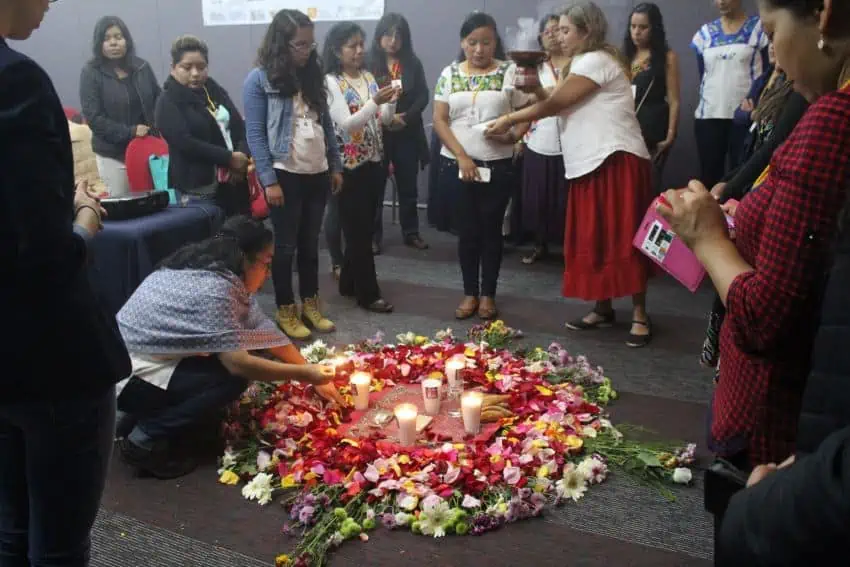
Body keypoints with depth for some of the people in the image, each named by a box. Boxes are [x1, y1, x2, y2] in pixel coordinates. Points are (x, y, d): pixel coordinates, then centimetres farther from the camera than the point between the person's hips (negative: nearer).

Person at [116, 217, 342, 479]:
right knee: (232, 379, -17)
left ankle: (143, 414, 15)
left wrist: (313, 372, 6)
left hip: (142, 355, 9)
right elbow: (238, 363, -28)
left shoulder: (218, 273, 4)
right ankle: (145, 440, -6)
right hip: (128, 375, -9)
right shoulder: (214, 289, -25)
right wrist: (304, 374, -18)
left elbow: (265, 332, 7)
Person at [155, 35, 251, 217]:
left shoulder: (216, 91, 16)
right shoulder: (168, 102, -3)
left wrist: (243, 156, -11)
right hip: (198, 188, -6)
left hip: (233, 180, 6)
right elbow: (186, 143, -15)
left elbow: (240, 127, 11)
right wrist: (229, 159, -18)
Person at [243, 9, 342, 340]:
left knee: (310, 243, 14)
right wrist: (269, 180, -15)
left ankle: (310, 305, 26)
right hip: (285, 175, -5)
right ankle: (285, 311, 17)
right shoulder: (259, 79, -8)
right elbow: (255, 134, -11)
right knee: (286, 245, 5)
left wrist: (335, 165, 10)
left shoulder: (312, 76, 9)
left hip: (317, 174, 5)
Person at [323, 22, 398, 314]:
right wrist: (374, 102, -30)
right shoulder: (331, 82, -11)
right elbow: (346, 124, -20)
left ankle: (349, 283, 28)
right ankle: (368, 293, 9)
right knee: (359, 231, 0)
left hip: (373, 162, 7)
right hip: (349, 166, -7)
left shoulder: (368, 76, 8)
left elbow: (383, 120, 7)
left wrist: (391, 102, -12)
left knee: (364, 228, 14)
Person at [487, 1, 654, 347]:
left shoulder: (596, 60, -9)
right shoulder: (584, 63, 22)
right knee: (594, 239, 9)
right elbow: (559, 105, 11)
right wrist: (536, 88, -7)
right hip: (592, 163, 10)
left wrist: (509, 119, -4)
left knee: (623, 239, -8)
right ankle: (603, 309, 17)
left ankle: (639, 315, -2)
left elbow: (555, 104, -12)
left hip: (616, 160, -10)